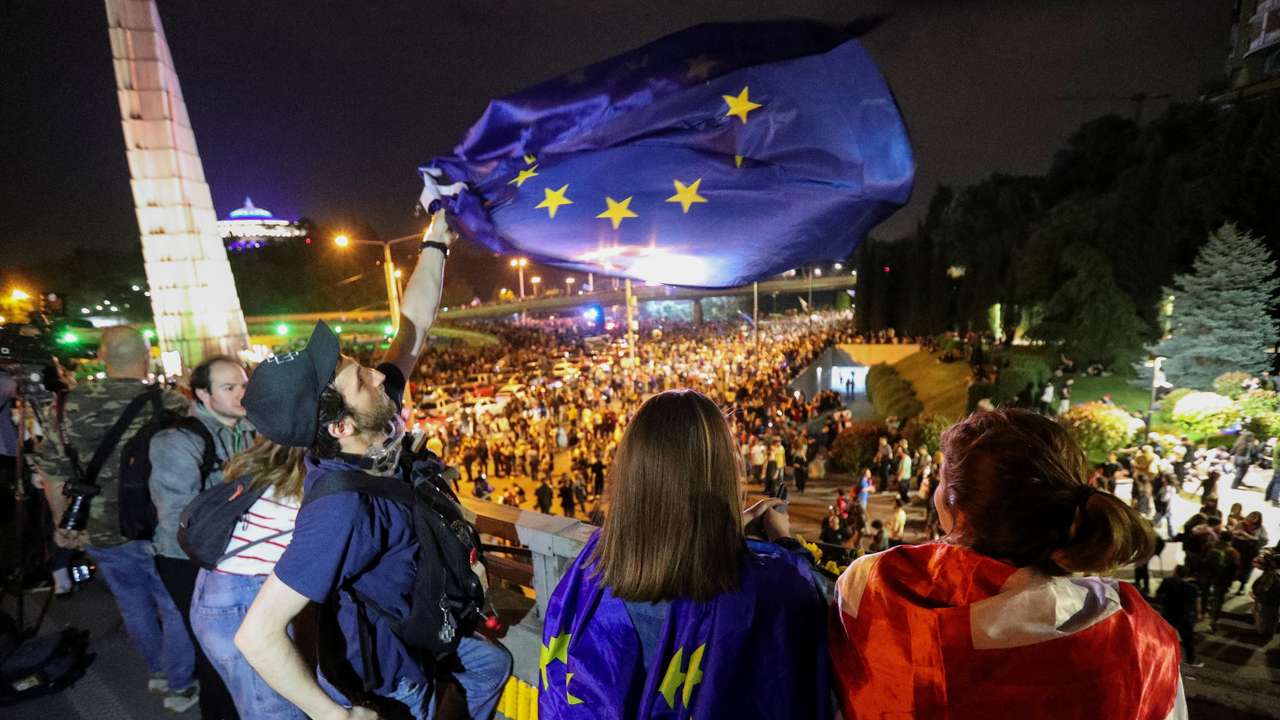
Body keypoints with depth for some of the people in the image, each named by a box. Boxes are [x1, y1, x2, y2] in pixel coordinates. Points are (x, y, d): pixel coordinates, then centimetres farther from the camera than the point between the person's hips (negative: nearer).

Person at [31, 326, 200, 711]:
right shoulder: (170, 404, -18)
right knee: (176, 608, 14)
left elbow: (50, 467, 5)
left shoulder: (73, 403, -5)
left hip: (101, 532, 4)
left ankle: (158, 671, 41)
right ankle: (179, 687, 27)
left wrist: (62, 522, 16)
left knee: (134, 607, 23)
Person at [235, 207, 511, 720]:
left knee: (492, 665, 26)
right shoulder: (343, 508, -39)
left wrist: (438, 235, -9)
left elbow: (414, 325, -9)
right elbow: (257, 634, -38)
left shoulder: (376, 430, -15)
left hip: (411, 637, 8)